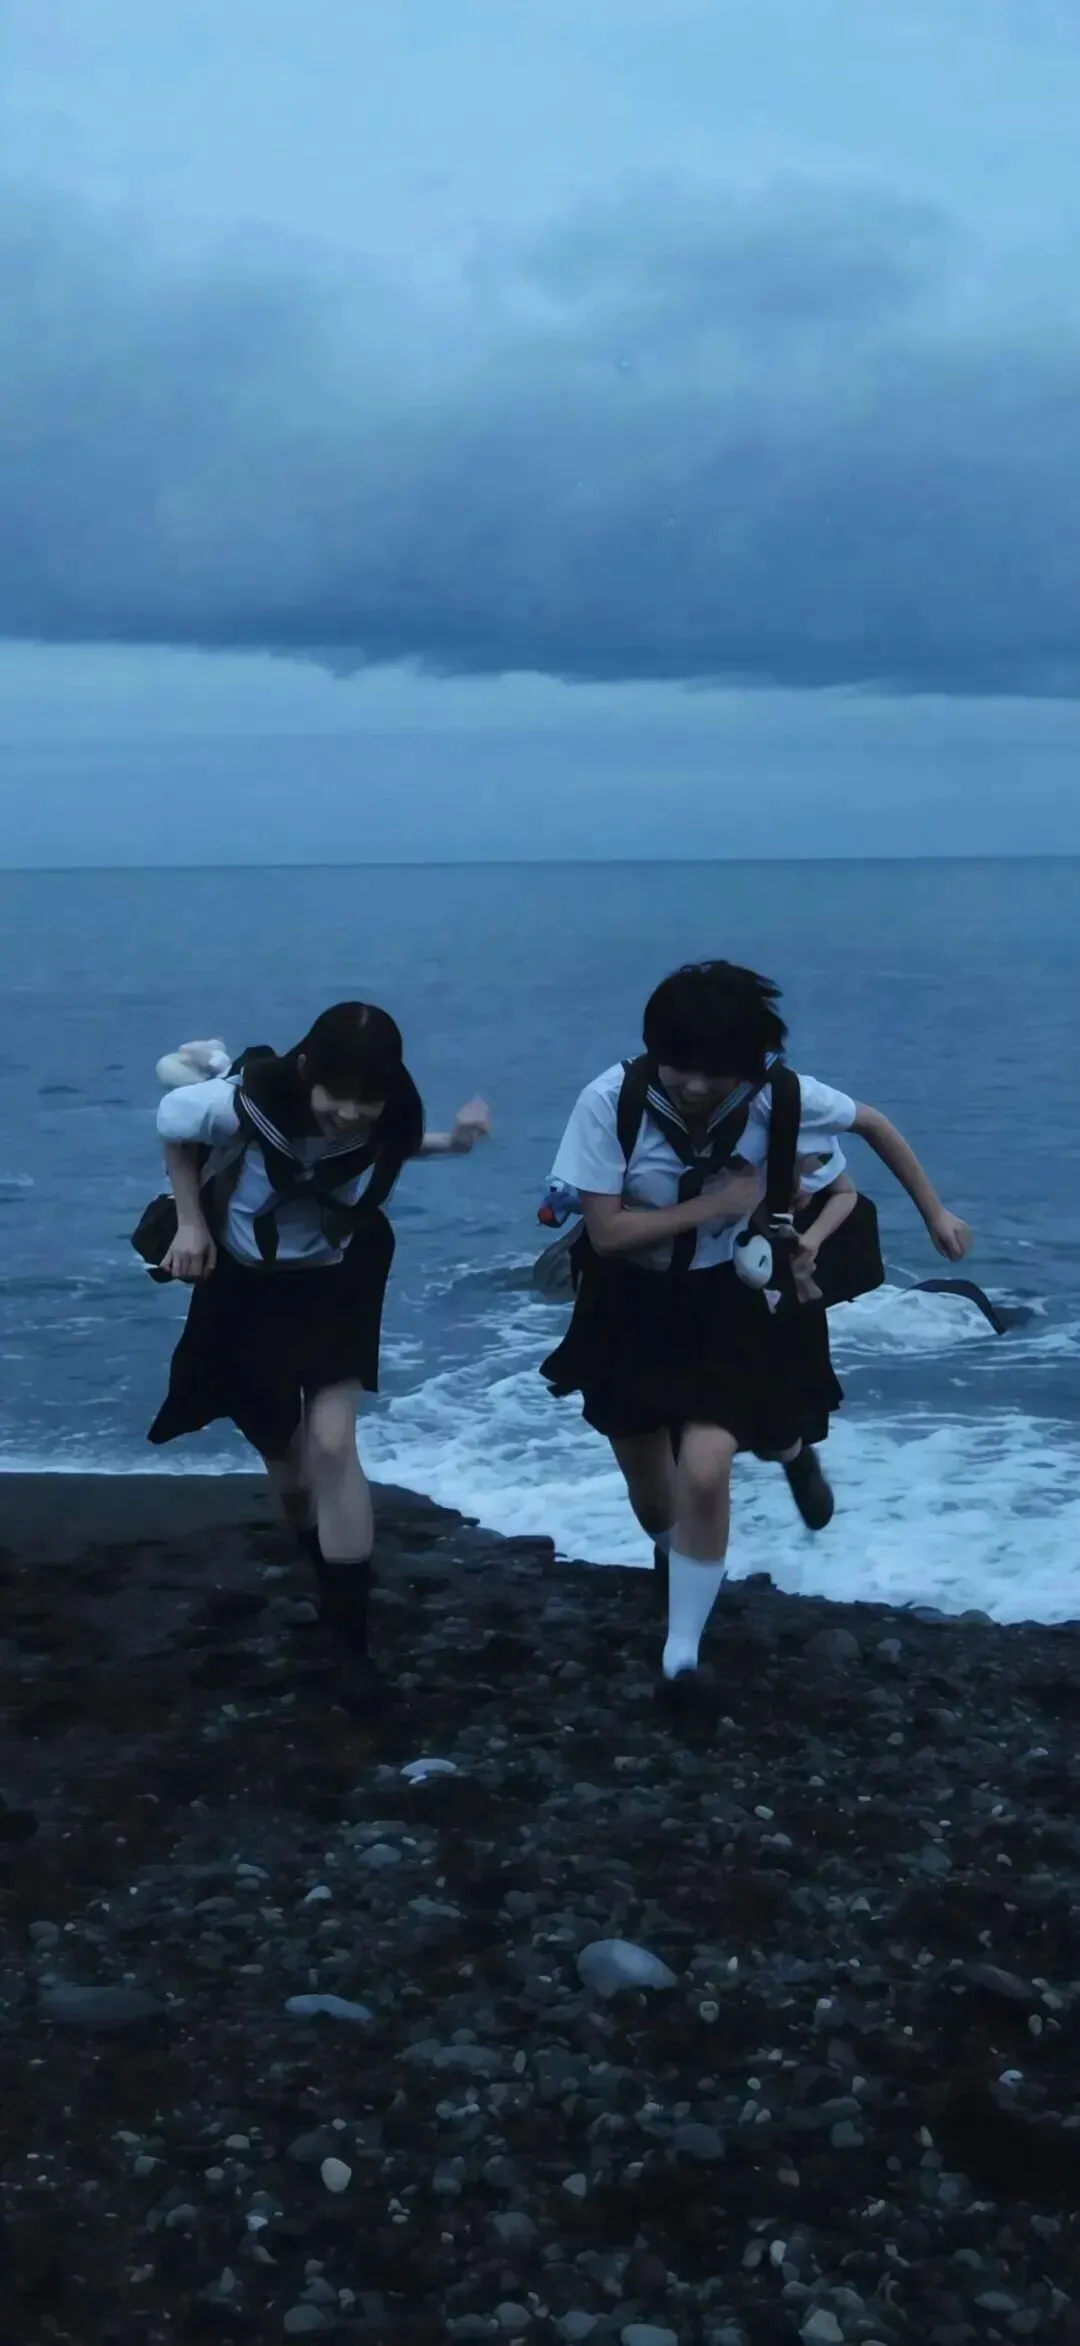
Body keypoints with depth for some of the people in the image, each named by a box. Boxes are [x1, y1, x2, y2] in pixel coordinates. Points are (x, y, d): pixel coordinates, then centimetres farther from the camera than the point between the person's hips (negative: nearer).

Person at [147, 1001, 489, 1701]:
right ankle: (327, 1577, 38)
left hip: (335, 1285, 0)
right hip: (243, 1285, 0)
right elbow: (173, 1122, -9)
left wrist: (450, 1143, -15)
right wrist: (191, 1221, -11)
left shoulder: (391, 1119, -24)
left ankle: (351, 1635, -7)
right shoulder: (248, 1099, -31)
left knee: (332, 1445, -16)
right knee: (282, 1450, 11)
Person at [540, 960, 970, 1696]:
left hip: (732, 1303, -1)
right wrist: (716, 1202, -26)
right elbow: (606, 1233, -23)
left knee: (704, 1471, -21)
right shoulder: (611, 1101, -27)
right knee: (653, 1499, 14)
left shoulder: (781, 1098, -23)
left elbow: (874, 1125, -3)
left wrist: (936, 1213, 0)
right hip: (633, 1306, 1)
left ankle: (683, 1651, 4)